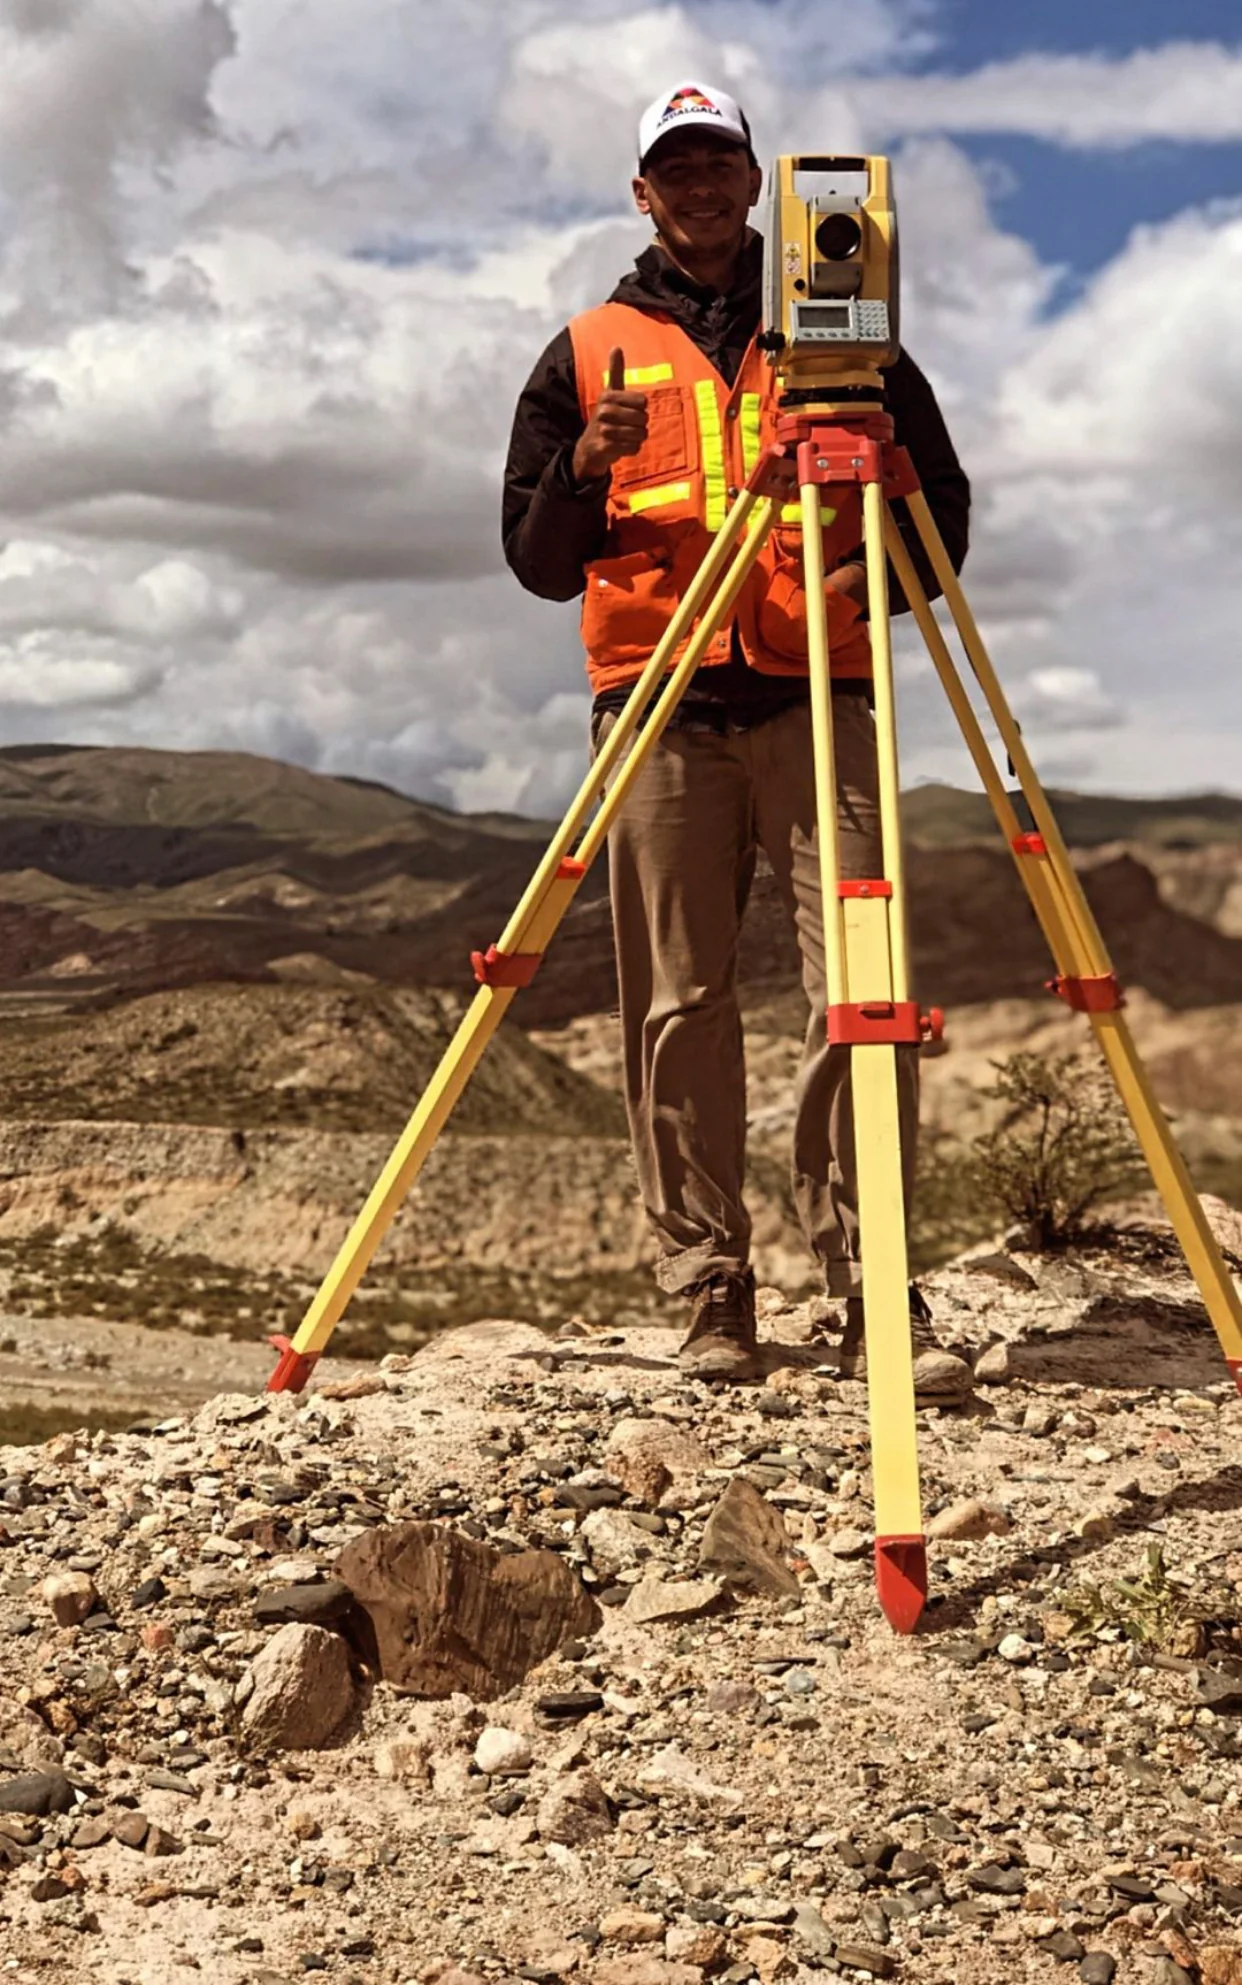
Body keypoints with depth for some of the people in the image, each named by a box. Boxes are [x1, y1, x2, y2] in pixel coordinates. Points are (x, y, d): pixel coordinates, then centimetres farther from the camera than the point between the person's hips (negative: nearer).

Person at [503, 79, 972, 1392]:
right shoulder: (590, 352, 17)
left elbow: (941, 503, 18)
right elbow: (534, 560, 14)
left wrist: (884, 574, -4)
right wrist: (585, 469, -6)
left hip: (814, 699, 0)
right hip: (658, 706, 1)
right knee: (679, 1008, -3)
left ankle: (875, 1294, -6)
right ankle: (710, 1295, 4)